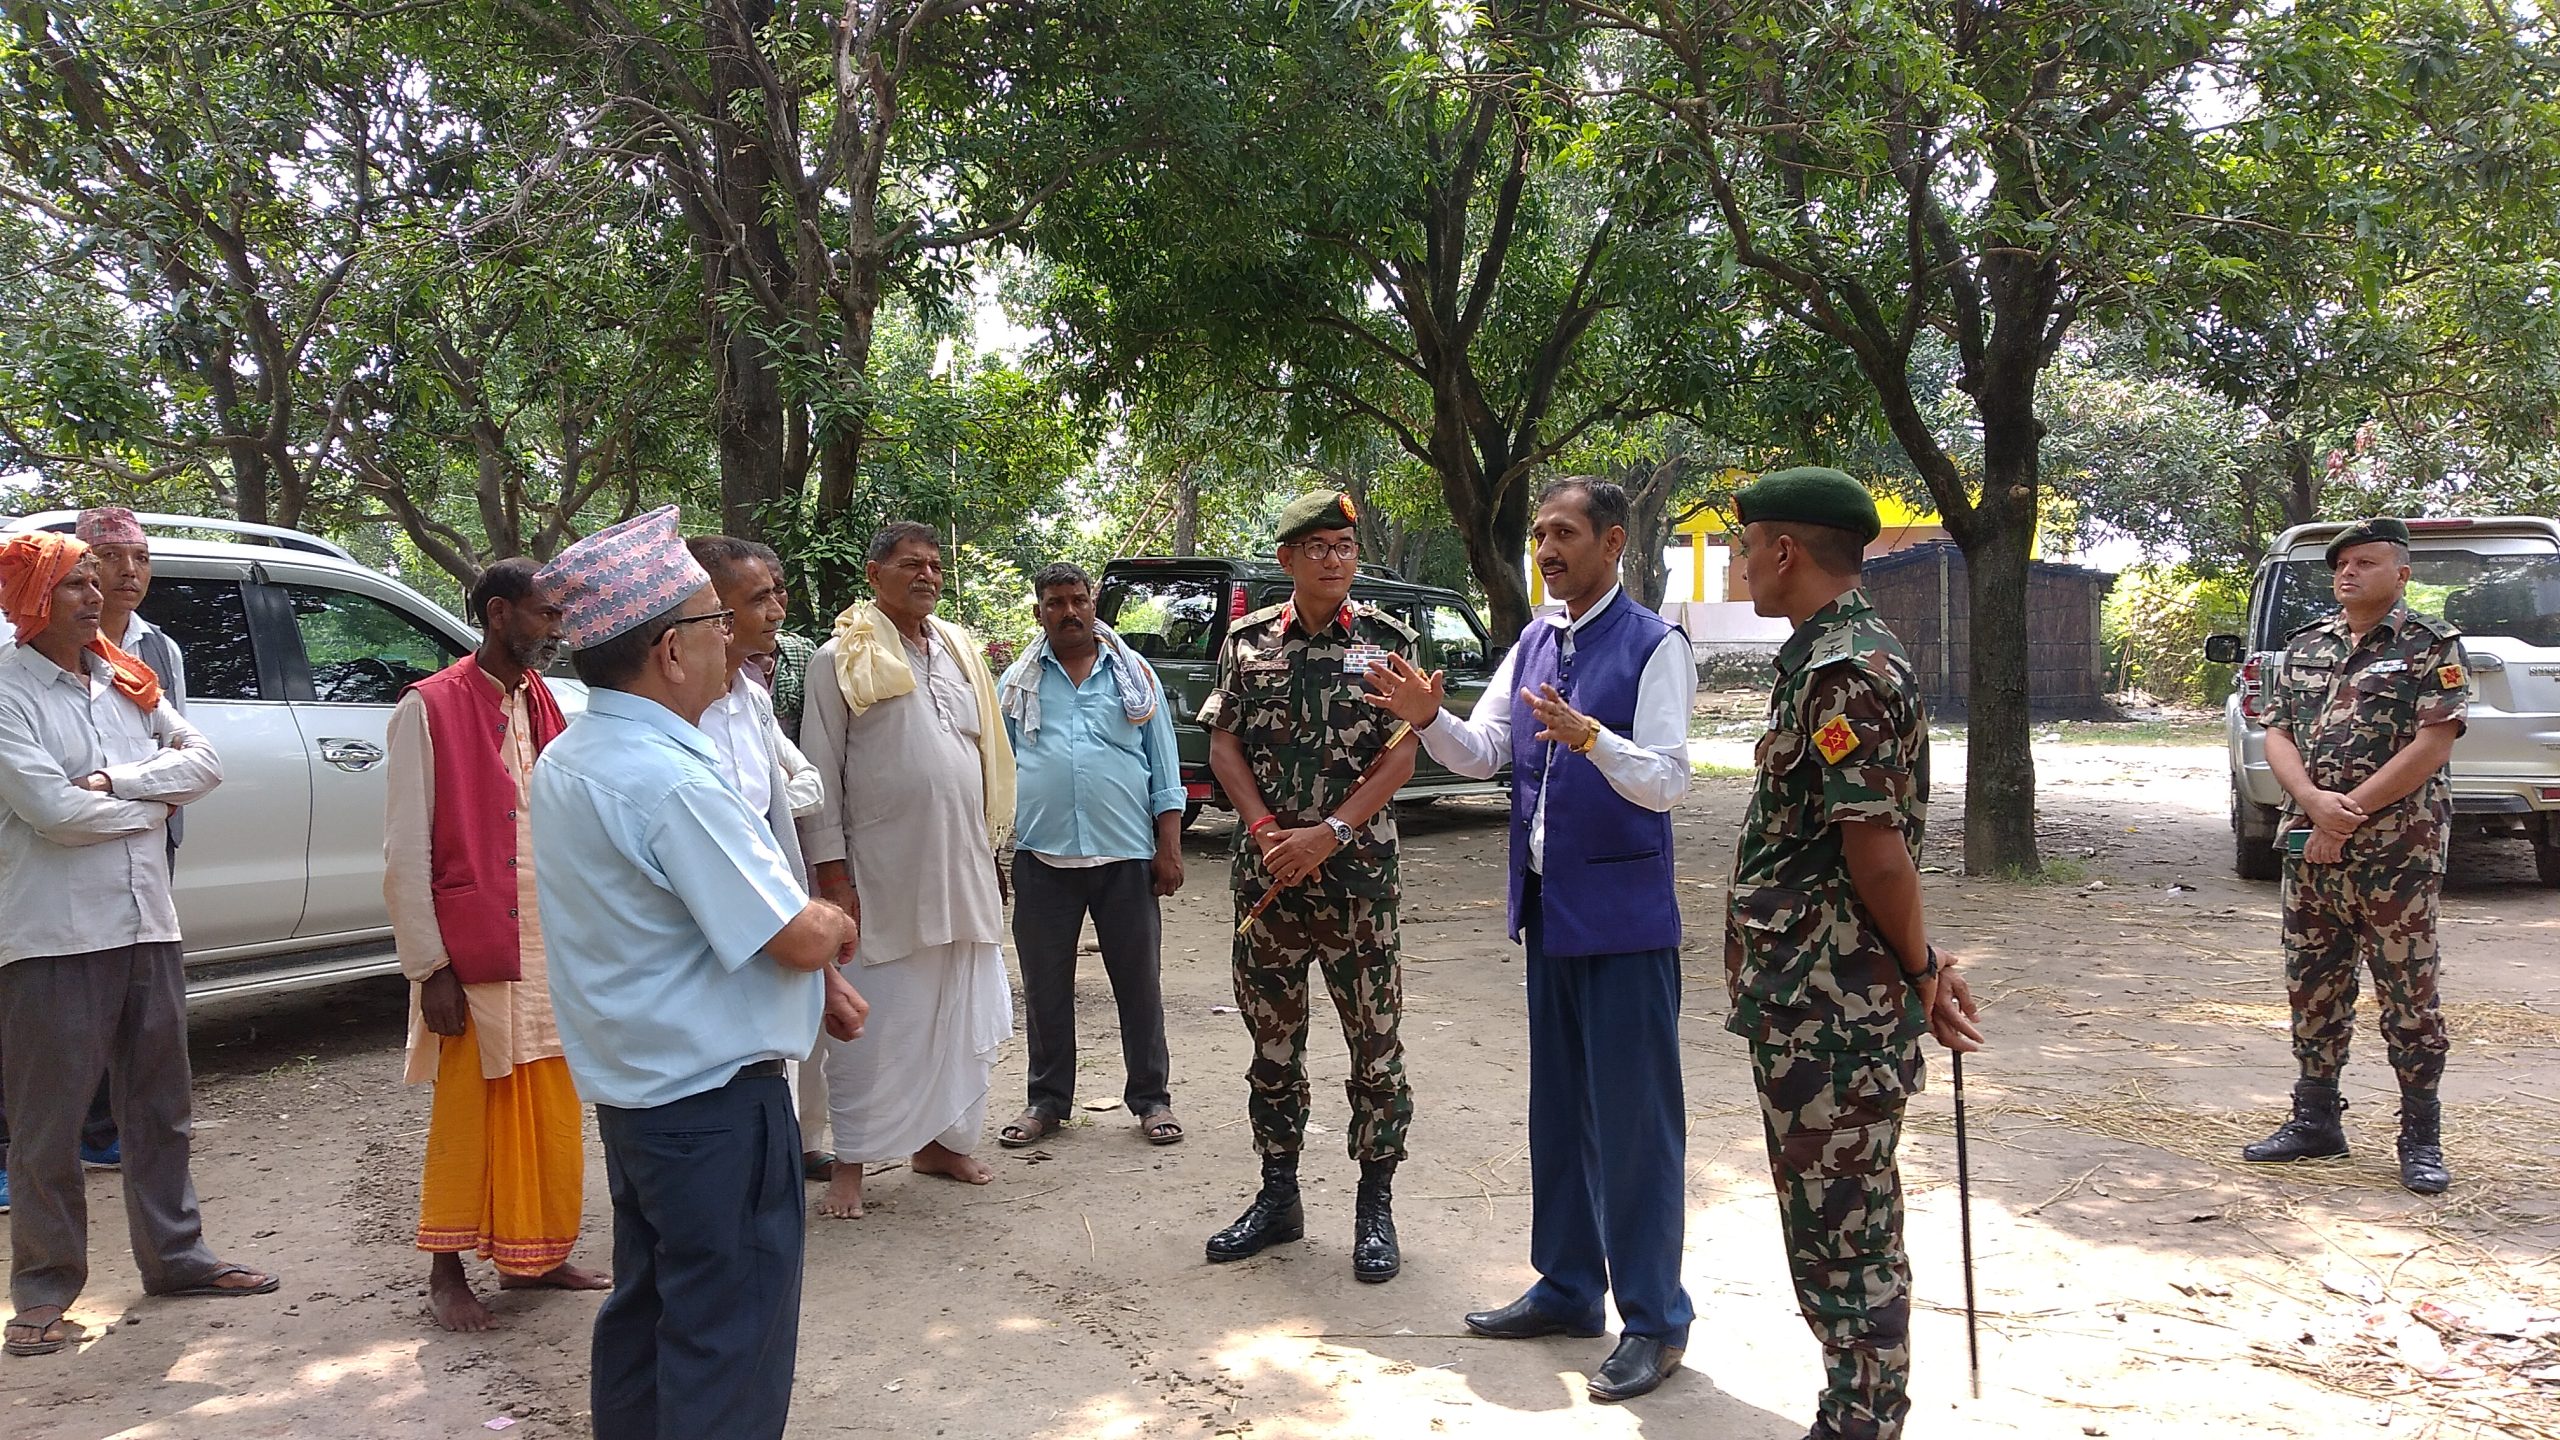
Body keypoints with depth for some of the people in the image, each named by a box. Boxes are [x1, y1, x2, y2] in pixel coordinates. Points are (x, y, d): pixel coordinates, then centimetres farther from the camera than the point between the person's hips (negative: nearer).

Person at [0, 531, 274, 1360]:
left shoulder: (126, 682, 10)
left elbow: (204, 759, 0)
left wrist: (115, 779, -14)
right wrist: (152, 802, -5)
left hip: (147, 921, 6)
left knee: (160, 1105, 15)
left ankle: (174, 1256, 27)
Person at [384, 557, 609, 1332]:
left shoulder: (544, 706, 11)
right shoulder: (430, 708, -9)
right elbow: (404, 854, -10)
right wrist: (430, 966, -13)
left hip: (550, 948, 6)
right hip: (473, 954, -6)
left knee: (550, 1113, 12)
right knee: (468, 1113, 4)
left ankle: (535, 1254, 27)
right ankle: (446, 1270, 19)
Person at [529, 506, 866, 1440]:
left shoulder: (567, 760, 6)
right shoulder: (670, 781, -25)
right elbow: (799, 935, -22)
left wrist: (813, 973, 10)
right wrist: (836, 926, 0)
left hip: (631, 1085, 10)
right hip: (715, 1094, -10)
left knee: (648, 1305, 22)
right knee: (730, 1337, 3)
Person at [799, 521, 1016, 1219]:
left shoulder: (961, 651, 13)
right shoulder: (840, 659, -4)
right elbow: (821, 774, -6)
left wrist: (988, 847, 13)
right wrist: (832, 872, -11)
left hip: (963, 867, 6)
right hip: (882, 872, -5)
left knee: (959, 1016, 10)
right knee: (873, 1022, 1)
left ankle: (939, 1141, 24)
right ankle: (851, 1162, 11)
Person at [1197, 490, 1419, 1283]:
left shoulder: (1387, 640, -1)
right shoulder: (1248, 640, 5)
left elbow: (1401, 756, -6)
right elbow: (1224, 744, 5)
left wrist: (1328, 834, -16)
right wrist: (1266, 830, -10)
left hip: (1358, 870, -2)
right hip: (1266, 871, 3)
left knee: (1375, 1040, 2)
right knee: (1272, 1038, 11)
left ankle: (1375, 1207, 15)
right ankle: (1277, 1197, 25)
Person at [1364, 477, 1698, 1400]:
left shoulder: (1654, 647, -12)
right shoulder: (1532, 646, 10)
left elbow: (1667, 781, -19)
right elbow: (1481, 754, 8)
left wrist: (1587, 736, -35)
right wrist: (1427, 718, -11)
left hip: (1624, 919, -7)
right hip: (1549, 909, 8)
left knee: (1633, 1116, 0)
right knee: (1558, 1107, 17)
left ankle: (1653, 1319, 13)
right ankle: (1567, 1288, 32)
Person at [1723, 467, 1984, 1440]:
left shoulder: (1845, 672, -18)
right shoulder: (1827, 657, 15)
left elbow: (1875, 847, -20)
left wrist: (1922, 972, -9)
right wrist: (1922, 967, 15)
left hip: (1832, 1011, -10)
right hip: (1813, 1002, 10)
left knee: (1843, 1230, 1)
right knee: (1836, 1221, 18)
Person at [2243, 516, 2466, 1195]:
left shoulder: (2431, 646, -4)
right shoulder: (2305, 646, 12)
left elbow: (2432, 745, -13)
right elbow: (2277, 734, 7)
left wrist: (2348, 814, -15)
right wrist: (2316, 802, -12)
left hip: (2398, 854, -5)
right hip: (2309, 850, 5)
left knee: (2408, 993, 1)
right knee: (2313, 988, 11)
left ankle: (2421, 1137, 12)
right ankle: (2315, 1120, 22)